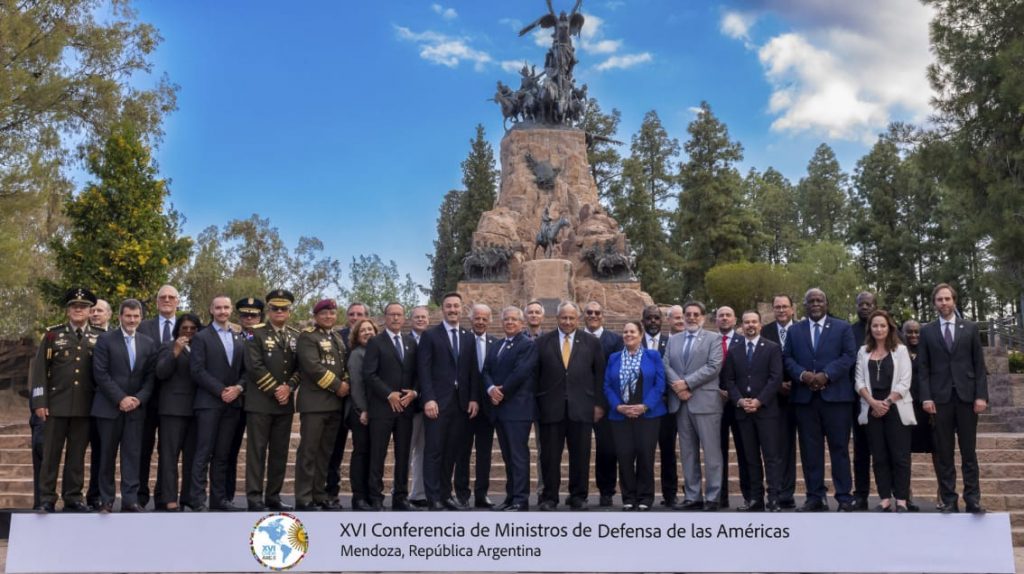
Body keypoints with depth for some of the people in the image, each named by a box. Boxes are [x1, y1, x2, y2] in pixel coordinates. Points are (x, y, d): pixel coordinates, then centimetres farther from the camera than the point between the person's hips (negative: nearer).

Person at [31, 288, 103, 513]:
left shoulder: (100, 338, 7)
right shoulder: (53, 334, 5)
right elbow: (39, 369, 2)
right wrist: (39, 402, -5)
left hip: (85, 406, 1)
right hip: (56, 404, -1)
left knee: (77, 454, 6)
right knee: (51, 453, 3)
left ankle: (73, 498, 14)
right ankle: (46, 499, 9)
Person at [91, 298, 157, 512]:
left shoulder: (149, 344, 10)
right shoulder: (105, 340, 1)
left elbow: (150, 377, 8)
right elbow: (100, 374, -6)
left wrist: (139, 399, -7)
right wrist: (121, 398, -12)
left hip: (136, 407, 2)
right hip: (109, 406, -2)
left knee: (132, 454, 0)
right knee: (107, 455, 4)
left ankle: (130, 500, 2)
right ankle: (106, 500, 12)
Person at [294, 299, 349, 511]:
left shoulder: (337, 337, 18)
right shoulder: (307, 336, -5)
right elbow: (313, 367, -16)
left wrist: (346, 383, 4)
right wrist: (337, 386, -13)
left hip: (335, 402, 7)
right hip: (314, 402, -7)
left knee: (325, 451, 11)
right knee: (308, 450, -4)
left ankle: (320, 494, 17)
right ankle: (304, 498, -1)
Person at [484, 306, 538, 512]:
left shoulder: (528, 345, -4)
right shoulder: (495, 347, 20)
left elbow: (520, 372, -14)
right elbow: (486, 372, 11)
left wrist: (502, 393, -11)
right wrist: (491, 389, -9)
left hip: (517, 408, -7)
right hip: (499, 408, 7)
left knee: (519, 454, -7)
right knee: (507, 455, 11)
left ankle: (521, 500, -5)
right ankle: (510, 497, 16)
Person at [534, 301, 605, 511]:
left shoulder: (592, 342, 7)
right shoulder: (542, 342, 6)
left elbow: (599, 375, 7)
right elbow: (535, 375, 4)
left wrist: (599, 404, 2)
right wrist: (535, 404, -1)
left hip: (581, 407, 0)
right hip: (551, 407, 0)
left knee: (580, 456, 5)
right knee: (550, 456, 3)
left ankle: (578, 496, 17)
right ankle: (549, 497, 13)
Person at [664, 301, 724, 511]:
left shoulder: (713, 339, 3)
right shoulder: (673, 340, 16)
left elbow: (713, 366, -10)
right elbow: (666, 365, 7)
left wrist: (687, 383, -14)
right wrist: (677, 385, -11)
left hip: (705, 402, -4)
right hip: (680, 403, 5)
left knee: (711, 452, -3)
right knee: (688, 453, 9)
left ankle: (712, 498, 3)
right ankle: (692, 497, 14)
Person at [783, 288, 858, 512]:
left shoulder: (843, 327, 7)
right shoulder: (794, 331, 15)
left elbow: (849, 356, -3)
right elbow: (787, 358, 8)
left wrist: (826, 375, -14)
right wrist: (802, 375, -11)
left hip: (835, 395, -2)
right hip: (805, 397, 3)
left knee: (839, 448, 0)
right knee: (810, 449, 4)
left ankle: (844, 498, 5)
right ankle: (815, 497, 10)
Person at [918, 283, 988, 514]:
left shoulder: (970, 328, 8)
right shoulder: (927, 331, 8)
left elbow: (979, 365, 5)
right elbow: (923, 368, 4)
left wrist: (981, 395, -4)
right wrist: (926, 397, -6)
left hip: (966, 396, 0)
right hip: (940, 398, 0)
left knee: (969, 451, 2)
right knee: (943, 453, 1)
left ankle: (972, 499, 6)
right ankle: (949, 500, 5)